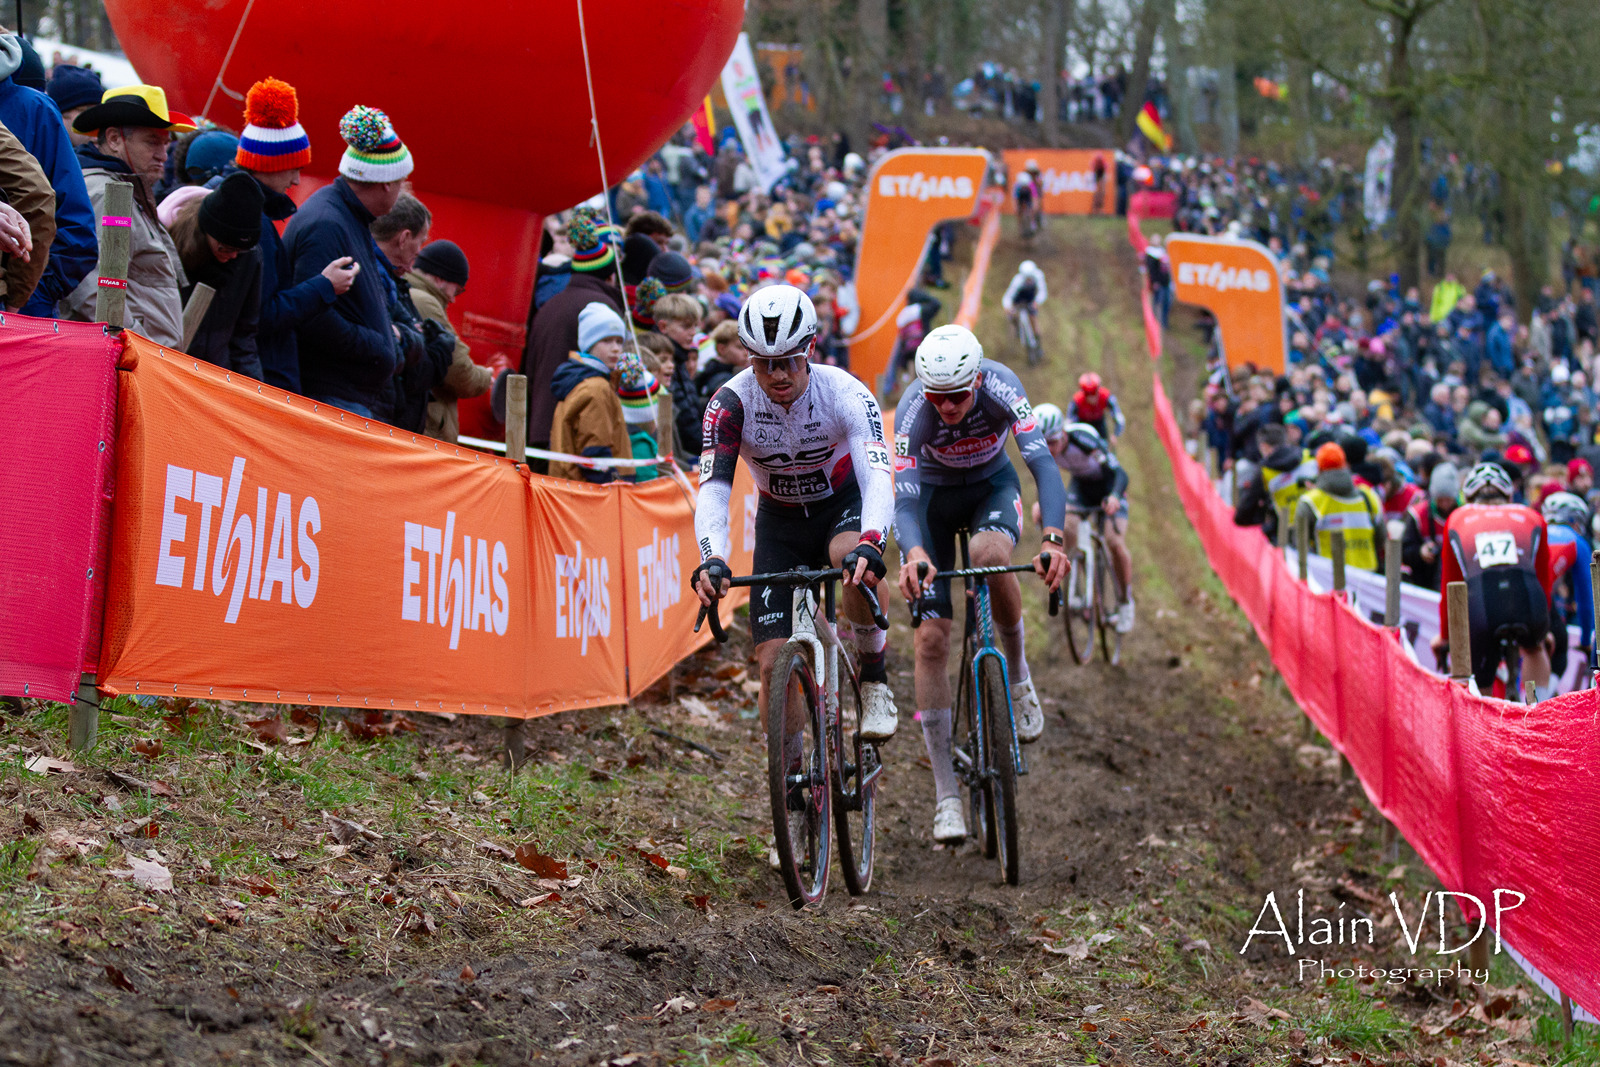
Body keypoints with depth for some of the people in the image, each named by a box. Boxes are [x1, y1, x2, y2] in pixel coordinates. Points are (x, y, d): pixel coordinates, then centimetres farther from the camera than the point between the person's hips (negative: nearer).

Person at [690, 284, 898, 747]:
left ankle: (874, 679, -17)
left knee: (852, 558, -38)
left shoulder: (844, 393, -27)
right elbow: (713, 491, -32)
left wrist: (869, 545, -57)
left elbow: (878, 478, -38)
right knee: (774, 662, -9)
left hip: (843, 505, -2)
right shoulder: (730, 404, -24)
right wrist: (712, 561, -50)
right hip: (779, 521, 2)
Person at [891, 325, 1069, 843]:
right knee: (931, 638, -11)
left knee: (990, 554, -37)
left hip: (992, 485, 0)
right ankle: (946, 794, -4)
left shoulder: (1001, 387, -31)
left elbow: (1042, 462, -40)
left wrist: (1054, 539, -57)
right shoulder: (914, 409, -32)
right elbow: (904, 498, -40)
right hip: (934, 494, 0)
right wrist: (913, 553, -61)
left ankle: (1018, 677, -9)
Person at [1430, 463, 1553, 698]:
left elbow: (1449, 586, 32)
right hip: (1527, 600, 1)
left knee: (1478, 689, 15)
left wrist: (1444, 636, 44)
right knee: (1534, 648, 34)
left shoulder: (1457, 518, 29)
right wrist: (1542, 629, 51)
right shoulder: (1532, 517, 29)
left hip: (1480, 605, -1)